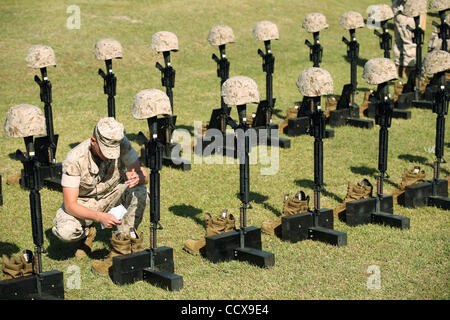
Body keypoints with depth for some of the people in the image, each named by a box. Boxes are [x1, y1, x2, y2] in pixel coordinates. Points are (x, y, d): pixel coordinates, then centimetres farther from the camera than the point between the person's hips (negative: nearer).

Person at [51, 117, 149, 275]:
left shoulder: (121, 144, -22)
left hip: (112, 195, 2)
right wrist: (100, 216, -44)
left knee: (139, 191, -29)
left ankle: (120, 248, -19)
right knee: (65, 231, -31)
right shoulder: (74, 159, -29)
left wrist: (137, 177, -42)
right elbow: (70, 205, -29)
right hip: (84, 202, -2)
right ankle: (87, 233, 6)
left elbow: (144, 176, -16)